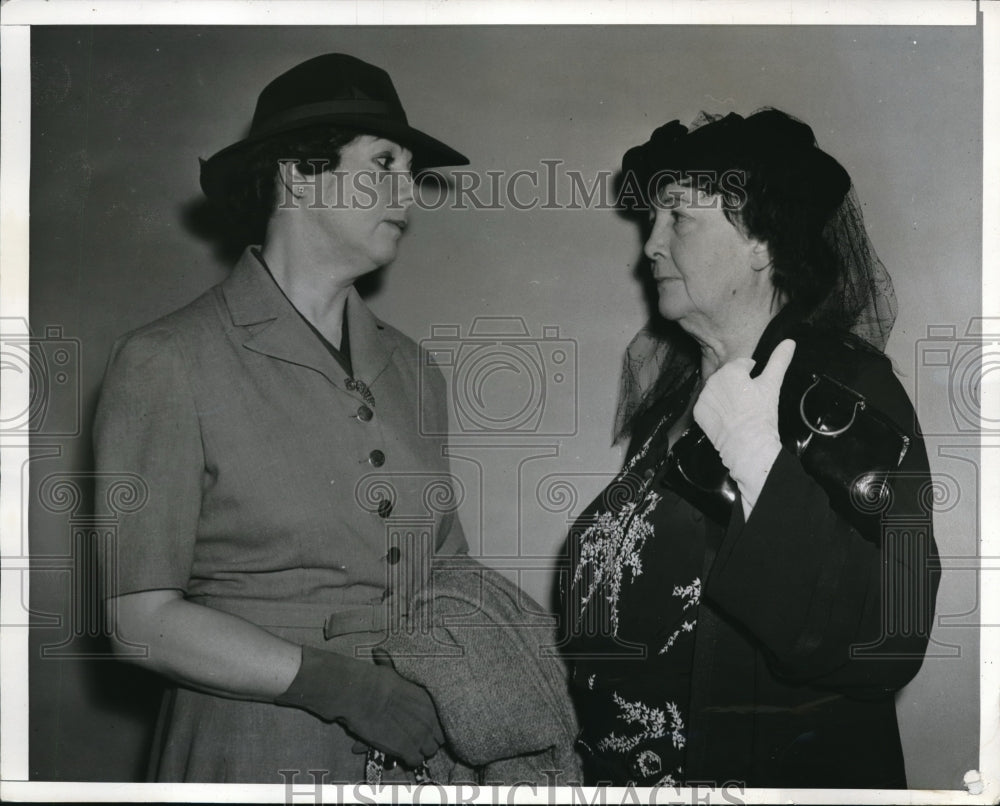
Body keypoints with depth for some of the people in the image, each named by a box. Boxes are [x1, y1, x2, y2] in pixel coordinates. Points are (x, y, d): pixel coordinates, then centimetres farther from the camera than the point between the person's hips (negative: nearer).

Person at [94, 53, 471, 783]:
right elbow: (141, 617, -13)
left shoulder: (409, 370, 7)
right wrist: (341, 686, -21)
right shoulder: (169, 364, -9)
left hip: (417, 751, 5)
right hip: (256, 750, -5)